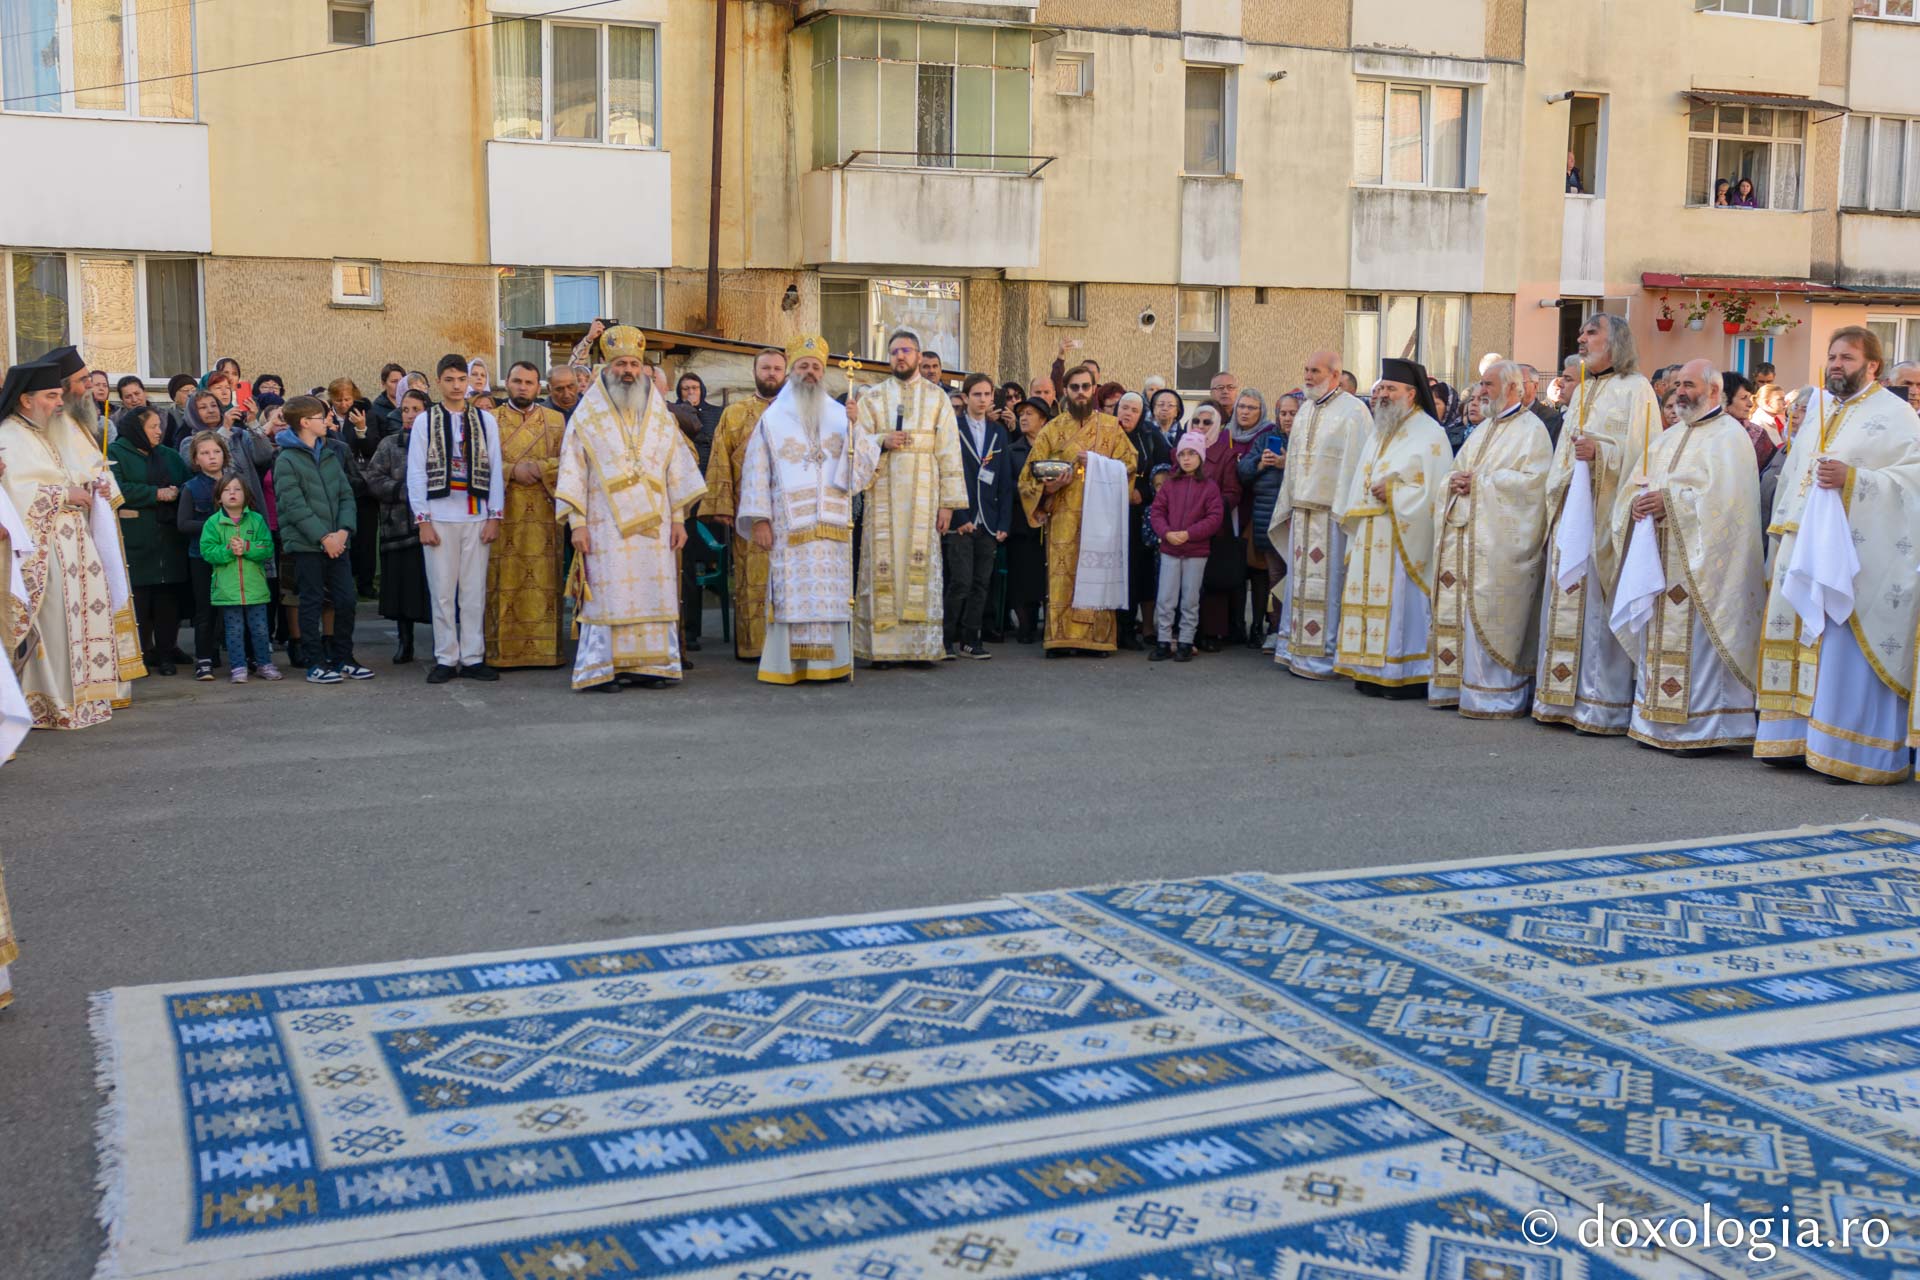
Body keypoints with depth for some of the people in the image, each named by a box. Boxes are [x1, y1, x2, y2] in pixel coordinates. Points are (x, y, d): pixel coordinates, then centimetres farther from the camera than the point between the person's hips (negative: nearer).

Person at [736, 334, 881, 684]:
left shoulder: (840, 416, 14)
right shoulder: (773, 419, 7)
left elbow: (868, 459, 4)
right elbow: (756, 471, 2)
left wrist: (856, 428, -14)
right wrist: (759, 520, -7)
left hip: (833, 524, 2)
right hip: (789, 525, -2)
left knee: (832, 594, 0)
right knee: (793, 595, -5)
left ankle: (831, 662, 4)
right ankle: (789, 666, -3)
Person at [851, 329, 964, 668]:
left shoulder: (937, 397, 10)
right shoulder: (872, 397, 13)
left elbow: (949, 452, 5)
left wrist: (948, 501, -2)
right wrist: (883, 442, -12)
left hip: (923, 495, -1)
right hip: (883, 494, 1)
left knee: (921, 564, -5)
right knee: (883, 565, -4)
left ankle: (922, 645, -3)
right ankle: (884, 644, -3)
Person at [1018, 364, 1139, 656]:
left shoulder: (1111, 427, 11)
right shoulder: (1052, 430, 10)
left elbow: (1130, 463, 7)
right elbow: (1032, 474, 9)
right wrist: (1048, 487, -12)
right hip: (1063, 517, 0)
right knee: (1062, 575, -7)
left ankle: (1098, 637, 1)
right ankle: (1061, 638, -4)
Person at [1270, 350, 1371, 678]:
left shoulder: (1352, 411, -7)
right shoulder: (1306, 410, 16)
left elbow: (1355, 464, -12)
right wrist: (1289, 507, 16)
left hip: (1331, 512, -7)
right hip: (1302, 511, 7)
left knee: (1327, 583, -5)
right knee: (1299, 579, 9)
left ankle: (1324, 654, 0)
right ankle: (1298, 649, 15)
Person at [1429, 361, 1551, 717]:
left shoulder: (1531, 431, -4)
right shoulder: (1483, 431, 22)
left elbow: (1531, 481, -16)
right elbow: (1459, 469, 25)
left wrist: (1480, 483, -15)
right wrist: (1456, 481, 1)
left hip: (1498, 542, -8)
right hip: (1464, 536, 9)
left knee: (1489, 617, -10)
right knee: (1458, 610, 7)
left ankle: (1494, 697, -5)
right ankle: (1457, 684, 13)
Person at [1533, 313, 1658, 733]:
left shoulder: (1635, 389, -2)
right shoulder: (1581, 392, 21)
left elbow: (1641, 452, -11)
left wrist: (1599, 452, -23)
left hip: (1606, 513, -7)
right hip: (1571, 512, 8)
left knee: (1600, 602, -9)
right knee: (1566, 601, 5)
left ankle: (1604, 702, -6)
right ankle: (1565, 696, 9)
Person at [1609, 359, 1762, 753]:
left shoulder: (1729, 436, -6)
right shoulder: (1670, 438, 20)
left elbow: (1724, 496, -19)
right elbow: (1638, 483, 16)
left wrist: (1669, 499, -20)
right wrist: (1638, 501, -6)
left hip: (1701, 561, -8)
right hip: (1659, 560, 8)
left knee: (1697, 641, -8)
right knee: (1658, 635, 9)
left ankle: (1702, 726, -4)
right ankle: (1656, 720, 15)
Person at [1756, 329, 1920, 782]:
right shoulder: (1818, 412, 20)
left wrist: (1853, 480, -22)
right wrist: (1782, 533, 18)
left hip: (1856, 554, -7)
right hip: (1803, 547, 7)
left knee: (1848, 648, -9)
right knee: (1800, 639, 6)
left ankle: (1855, 751, -4)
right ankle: (1798, 737, 12)